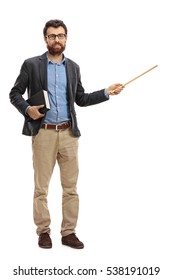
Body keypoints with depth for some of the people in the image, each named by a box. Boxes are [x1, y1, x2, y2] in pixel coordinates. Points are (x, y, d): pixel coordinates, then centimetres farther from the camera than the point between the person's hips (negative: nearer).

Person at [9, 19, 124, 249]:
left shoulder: (73, 67, 12)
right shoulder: (31, 64, 1)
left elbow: (81, 99, 16)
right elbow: (15, 93, 4)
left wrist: (106, 93, 6)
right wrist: (27, 109, -14)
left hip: (68, 133, 3)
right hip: (43, 133, -3)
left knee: (71, 187, 5)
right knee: (41, 187, 3)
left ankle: (69, 232, 13)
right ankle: (44, 232, 15)